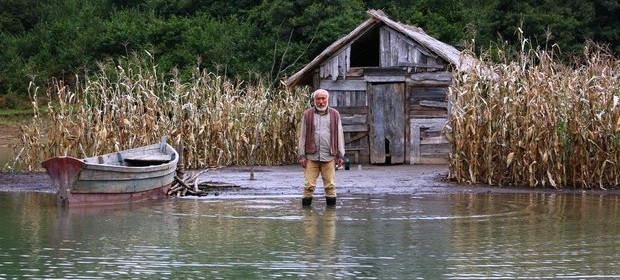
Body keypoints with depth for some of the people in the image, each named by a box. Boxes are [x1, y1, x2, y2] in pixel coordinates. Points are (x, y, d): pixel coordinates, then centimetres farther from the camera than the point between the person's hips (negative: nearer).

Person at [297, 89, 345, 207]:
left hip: (329, 157, 1)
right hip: (311, 156, -1)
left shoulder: (334, 115, 10)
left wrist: (340, 155, 7)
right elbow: (302, 135, 8)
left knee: (330, 185, 2)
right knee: (309, 185, -2)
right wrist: (302, 155, 2)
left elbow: (339, 135, 11)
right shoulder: (307, 115, 7)